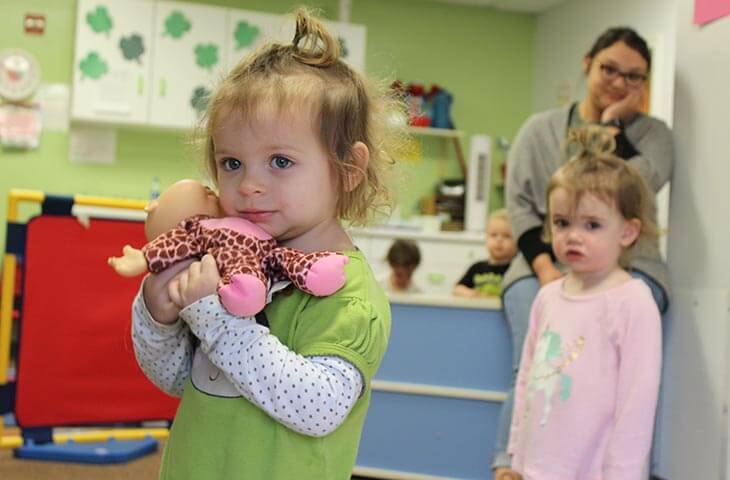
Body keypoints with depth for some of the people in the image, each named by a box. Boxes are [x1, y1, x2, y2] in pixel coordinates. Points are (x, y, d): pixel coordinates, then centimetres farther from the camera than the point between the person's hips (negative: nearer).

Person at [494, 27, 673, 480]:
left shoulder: (652, 133, 13)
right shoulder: (540, 128, 15)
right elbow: (519, 204, 5)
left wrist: (613, 121, 0)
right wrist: (545, 267, -9)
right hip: (545, 263, 1)